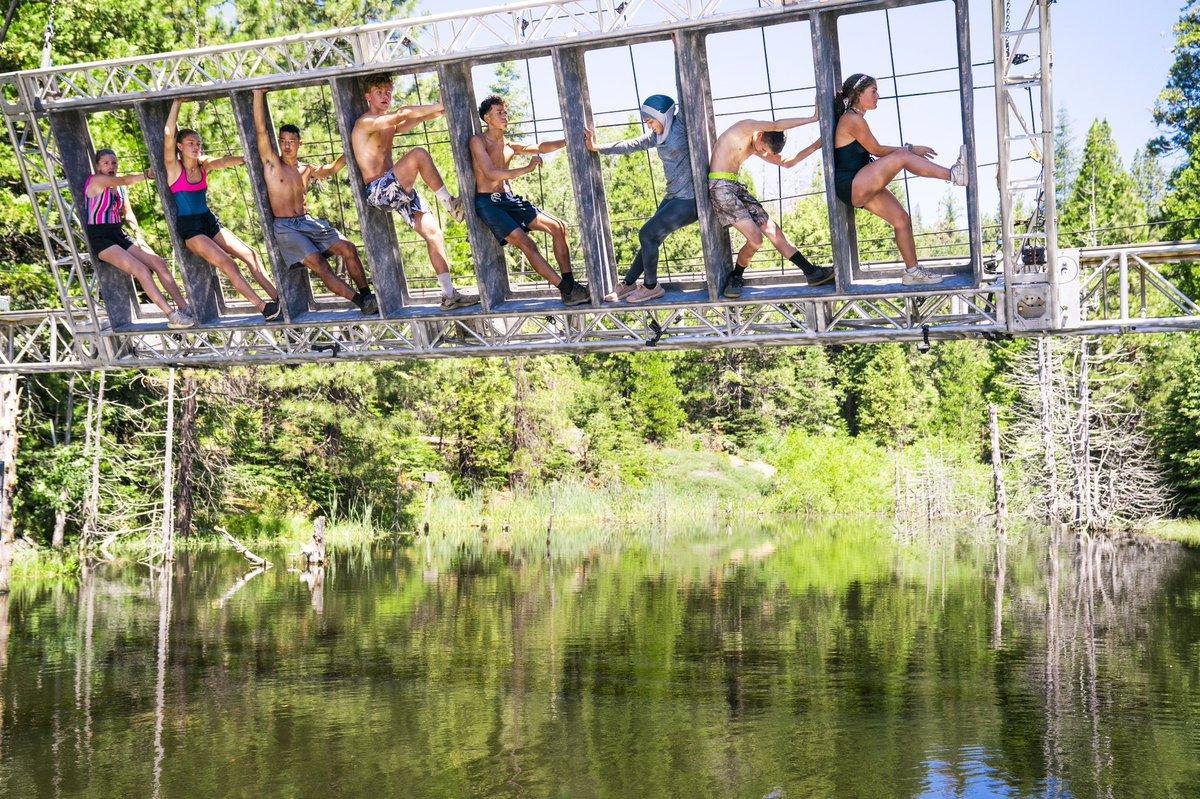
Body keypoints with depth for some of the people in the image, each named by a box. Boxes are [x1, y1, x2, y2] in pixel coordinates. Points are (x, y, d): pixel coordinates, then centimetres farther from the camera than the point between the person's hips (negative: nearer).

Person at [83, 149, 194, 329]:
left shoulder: (119, 186, 15)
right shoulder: (96, 180, -8)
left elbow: (127, 214, 19)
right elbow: (125, 180, -23)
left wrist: (138, 233, 5)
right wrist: (148, 173, -24)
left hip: (119, 235, 8)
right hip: (100, 239, -8)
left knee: (158, 262, -9)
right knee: (142, 270, -23)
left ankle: (184, 308, -8)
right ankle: (172, 316, -27)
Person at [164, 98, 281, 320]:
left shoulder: (204, 166, 8)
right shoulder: (174, 167, -7)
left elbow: (225, 161, -7)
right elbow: (169, 133, -16)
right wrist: (176, 103, -14)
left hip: (210, 221, 6)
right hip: (190, 228, -6)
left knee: (248, 254, -5)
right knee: (227, 264, -17)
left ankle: (277, 297, -5)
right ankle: (263, 307, -18)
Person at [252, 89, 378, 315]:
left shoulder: (306, 170, 14)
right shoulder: (272, 163, 0)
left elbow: (333, 169, 29)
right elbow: (261, 130, -8)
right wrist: (258, 93, -9)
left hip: (308, 222, 6)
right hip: (285, 227, -6)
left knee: (349, 249, -11)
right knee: (319, 265, -22)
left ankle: (367, 295, -5)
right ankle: (363, 303, -25)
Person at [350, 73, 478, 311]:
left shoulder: (388, 124, 22)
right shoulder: (365, 122, -8)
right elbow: (402, 114, -20)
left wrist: (435, 112, -11)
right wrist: (438, 106, -17)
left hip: (397, 191, 9)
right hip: (377, 191, -9)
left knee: (433, 232, -3)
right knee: (419, 154, -28)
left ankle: (449, 295, -3)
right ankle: (450, 203, -15)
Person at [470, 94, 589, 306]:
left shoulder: (509, 146, 16)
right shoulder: (478, 141, -5)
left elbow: (539, 148, 9)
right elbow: (491, 173, -17)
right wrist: (527, 169, -18)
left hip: (509, 200, 8)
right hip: (488, 203, -8)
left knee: (558, 227, -3)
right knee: (526, 243, -21)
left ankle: (569, 284, -4)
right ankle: (568, 292, -22)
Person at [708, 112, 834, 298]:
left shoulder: (756, 148, 19)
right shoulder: (745, 126, -8)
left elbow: (786, 162, 24)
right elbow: (776, 125, -22)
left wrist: (816, 146, 16)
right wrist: (812, 118, -17)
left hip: (736, 187, 9)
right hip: (720, 186, -9)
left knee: (773, 230, 3)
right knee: (755, 238, -17)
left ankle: (812, 272, 4)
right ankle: (735, 278, 6)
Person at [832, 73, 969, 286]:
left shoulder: (851, 118, 17)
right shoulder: (853, 119, -12)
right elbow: (876, 150, -8)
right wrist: (911, 149, -1)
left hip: (861, 190, 10)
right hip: (851, 186, -10)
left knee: (901, 218, 5)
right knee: (901, 156, -23)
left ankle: (912, 272, 10)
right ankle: (953, 174, -21)